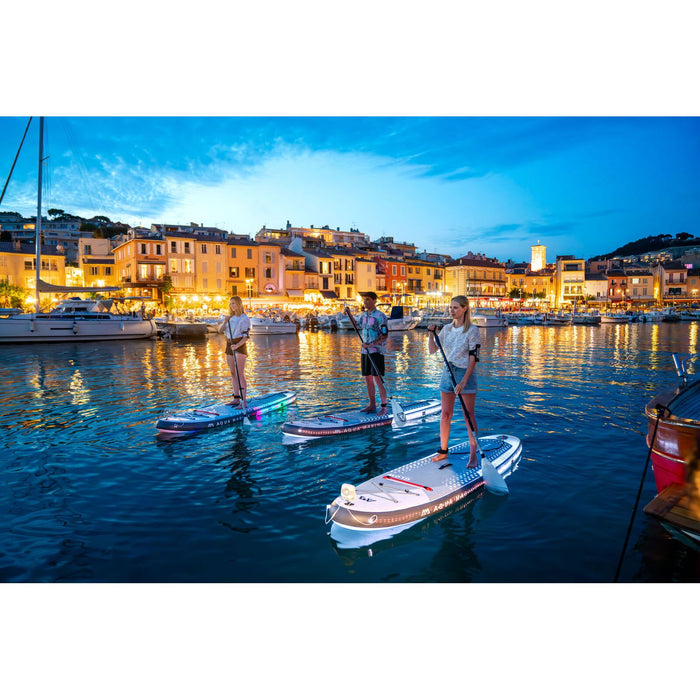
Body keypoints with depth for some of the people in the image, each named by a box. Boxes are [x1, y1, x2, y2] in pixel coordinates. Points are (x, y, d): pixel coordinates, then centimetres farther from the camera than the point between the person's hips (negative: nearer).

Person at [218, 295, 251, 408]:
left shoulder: (244, 318, -8)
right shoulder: (230, 317, 13)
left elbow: (246, 336, -14)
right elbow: (220, 331, 6)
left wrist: (237, 345, -27)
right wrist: (225, 321, -10)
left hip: (239, 346, -7)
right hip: (229, 346, 7)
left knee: (240, 374, -11)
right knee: (233, 373, 10)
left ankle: (243, 401, -11)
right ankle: (236, 399, 17)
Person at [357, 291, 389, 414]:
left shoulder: (380, 316, -10)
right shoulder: (363, 315, 12)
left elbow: (384, 336, -14)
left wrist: (371, 344, -21)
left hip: (376, 350, -7)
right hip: (365, 350, 7)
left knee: (377, 378, -9)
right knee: (368, 377, 10)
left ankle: (384, 406, -2)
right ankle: (372, 405, 20)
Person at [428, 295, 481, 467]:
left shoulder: (472, 330, -9)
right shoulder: (447, 329, 9)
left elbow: (473, 358, -13)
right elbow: (432, 350, 12)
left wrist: (463, 381, -20)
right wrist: (431, 333, -3)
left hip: (465, 373, -5)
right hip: (448, 372, 6)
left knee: (469, 415, -1)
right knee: (445, 414, 9)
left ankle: (473, 455, 8)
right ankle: (443, 450, 20)